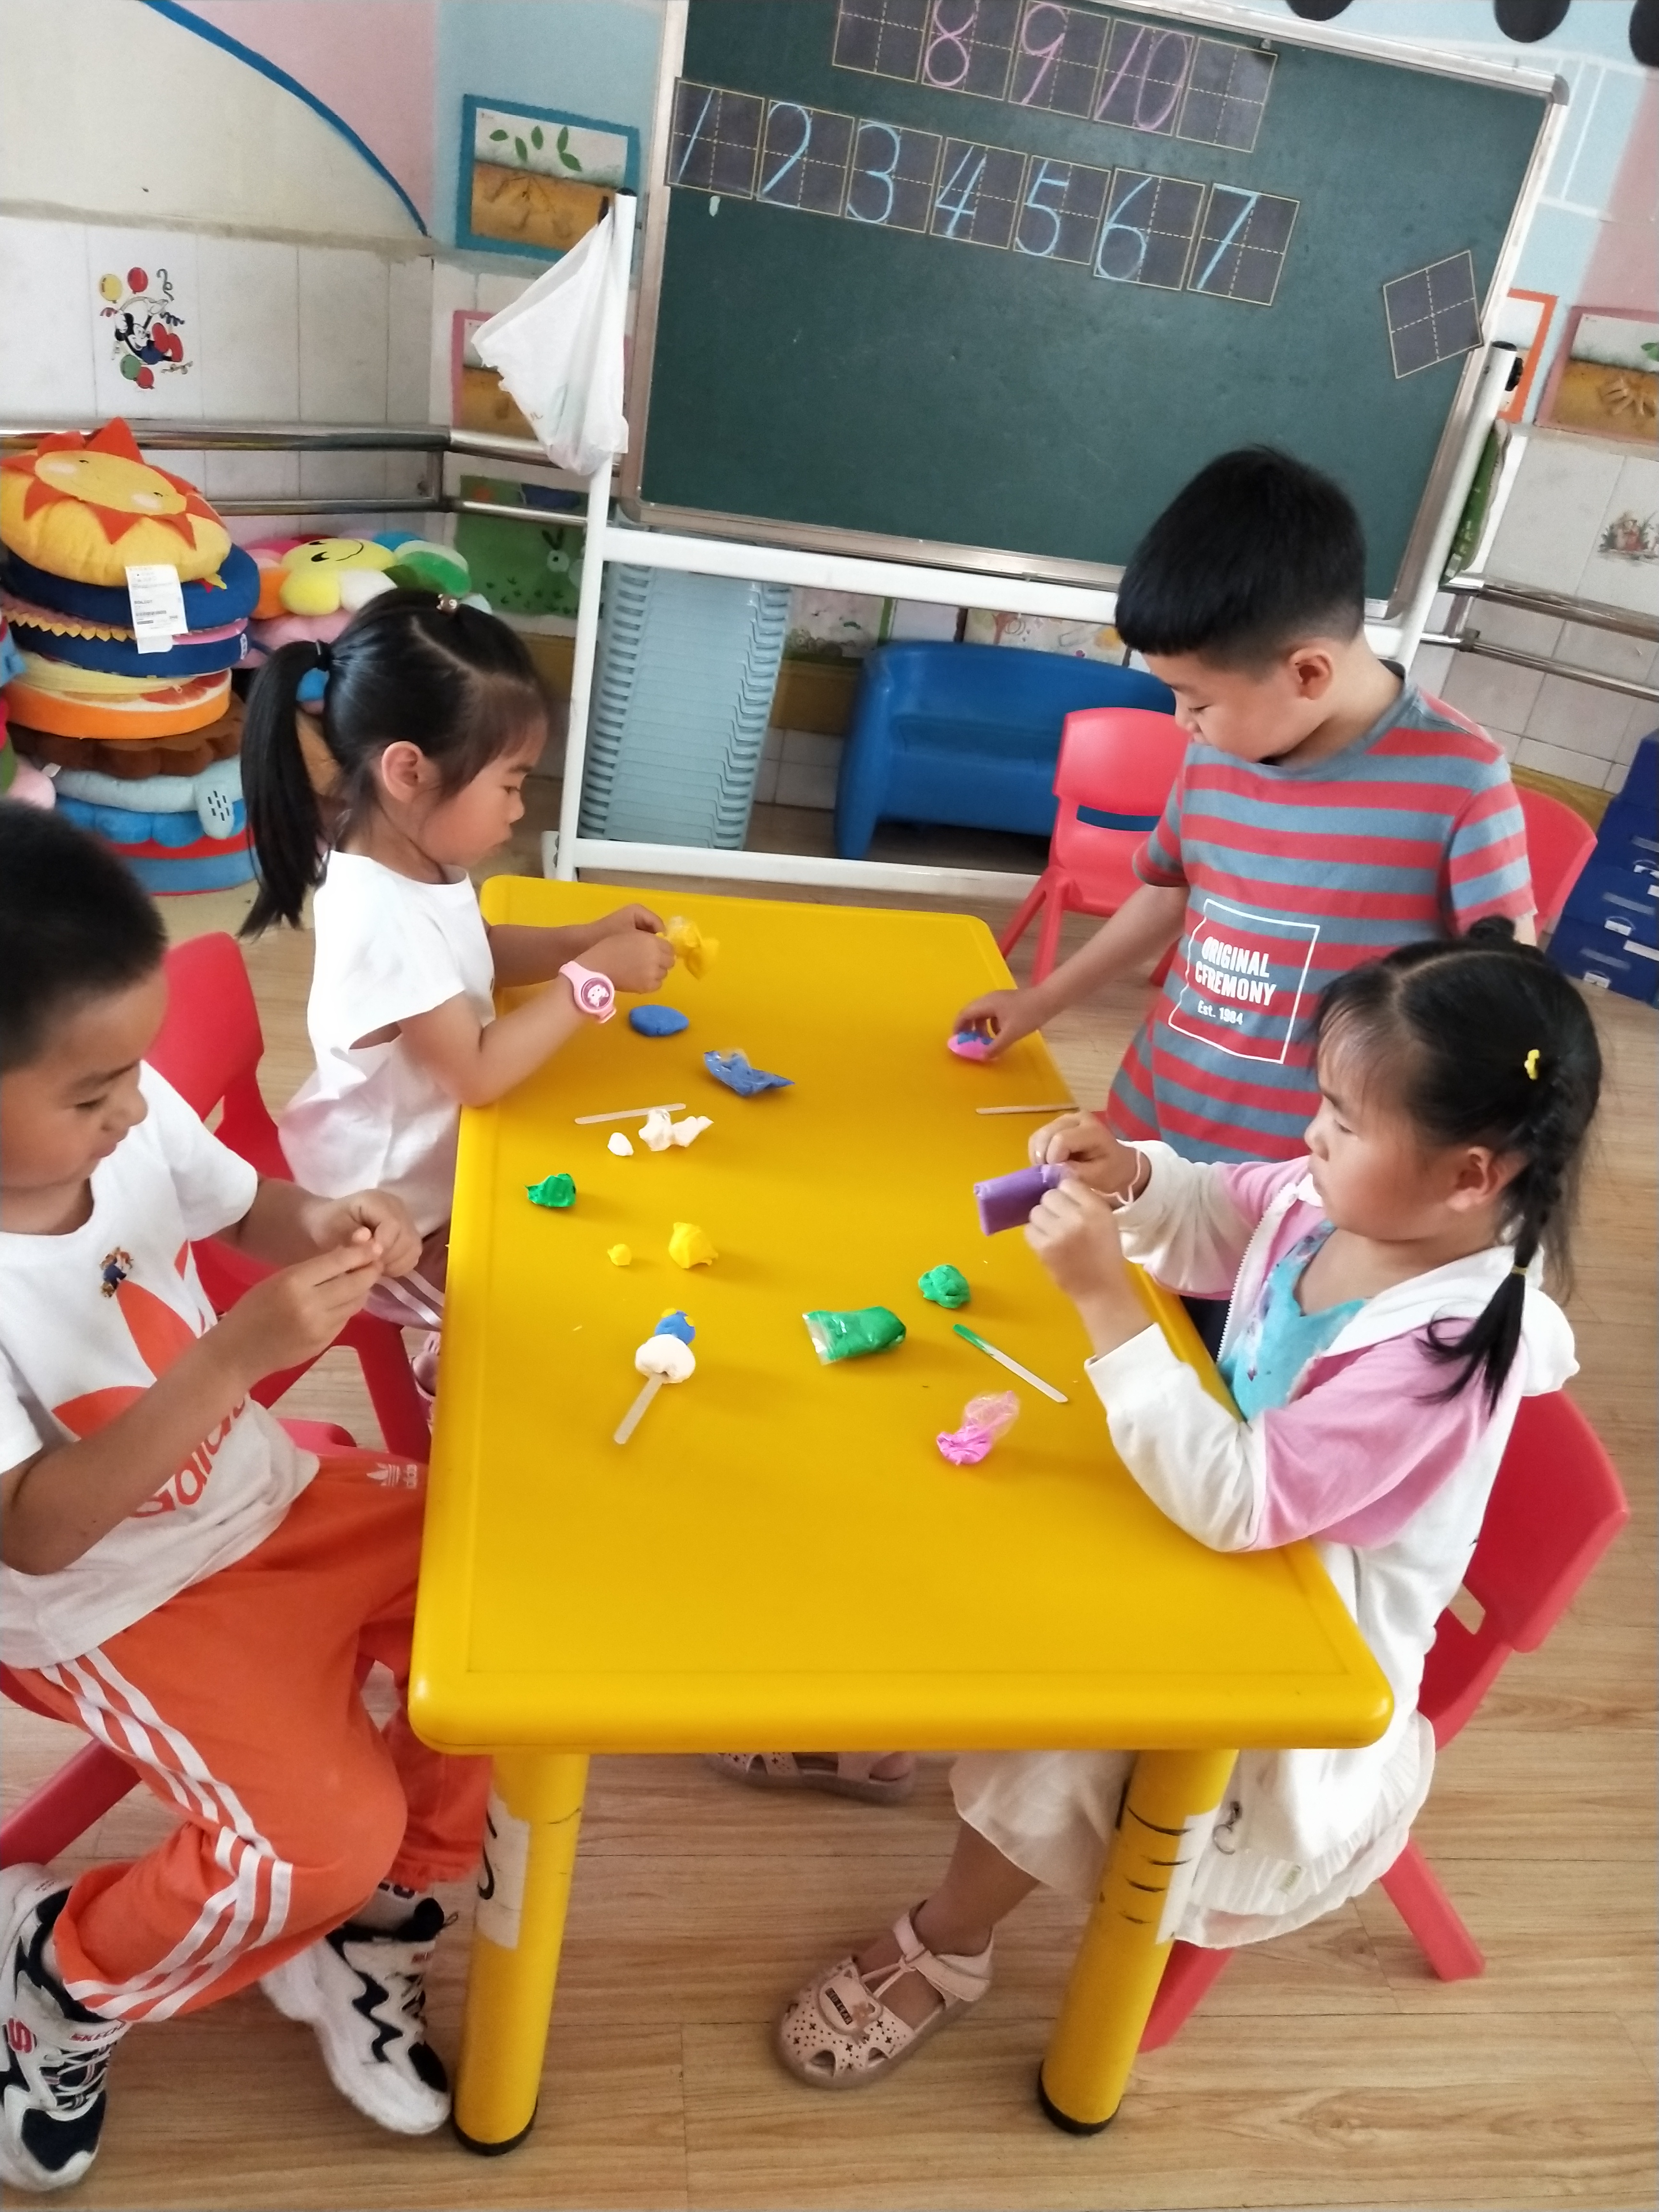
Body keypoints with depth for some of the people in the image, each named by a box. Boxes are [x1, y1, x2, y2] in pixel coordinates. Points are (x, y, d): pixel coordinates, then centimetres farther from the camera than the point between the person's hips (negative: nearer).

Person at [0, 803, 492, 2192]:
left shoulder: (123, 1113, -14)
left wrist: (322, 1228, -17)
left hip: (261, 1493, 7)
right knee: (319, 1839, -18)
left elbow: (242, 1210, 7)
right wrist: (235, 1354, -38)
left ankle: (363, 1934, 21)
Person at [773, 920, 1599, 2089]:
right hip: (1227, 1546, 8)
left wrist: (1105, 1299, -44)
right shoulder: (1338, 1200, -14)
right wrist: (1134, 1179, -16)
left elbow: (1235, 1499, -39)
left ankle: (945, 1947, 10)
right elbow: (1216, 1218, 7)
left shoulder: (1435, 1355, -36)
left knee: (1056, 1731, -21)